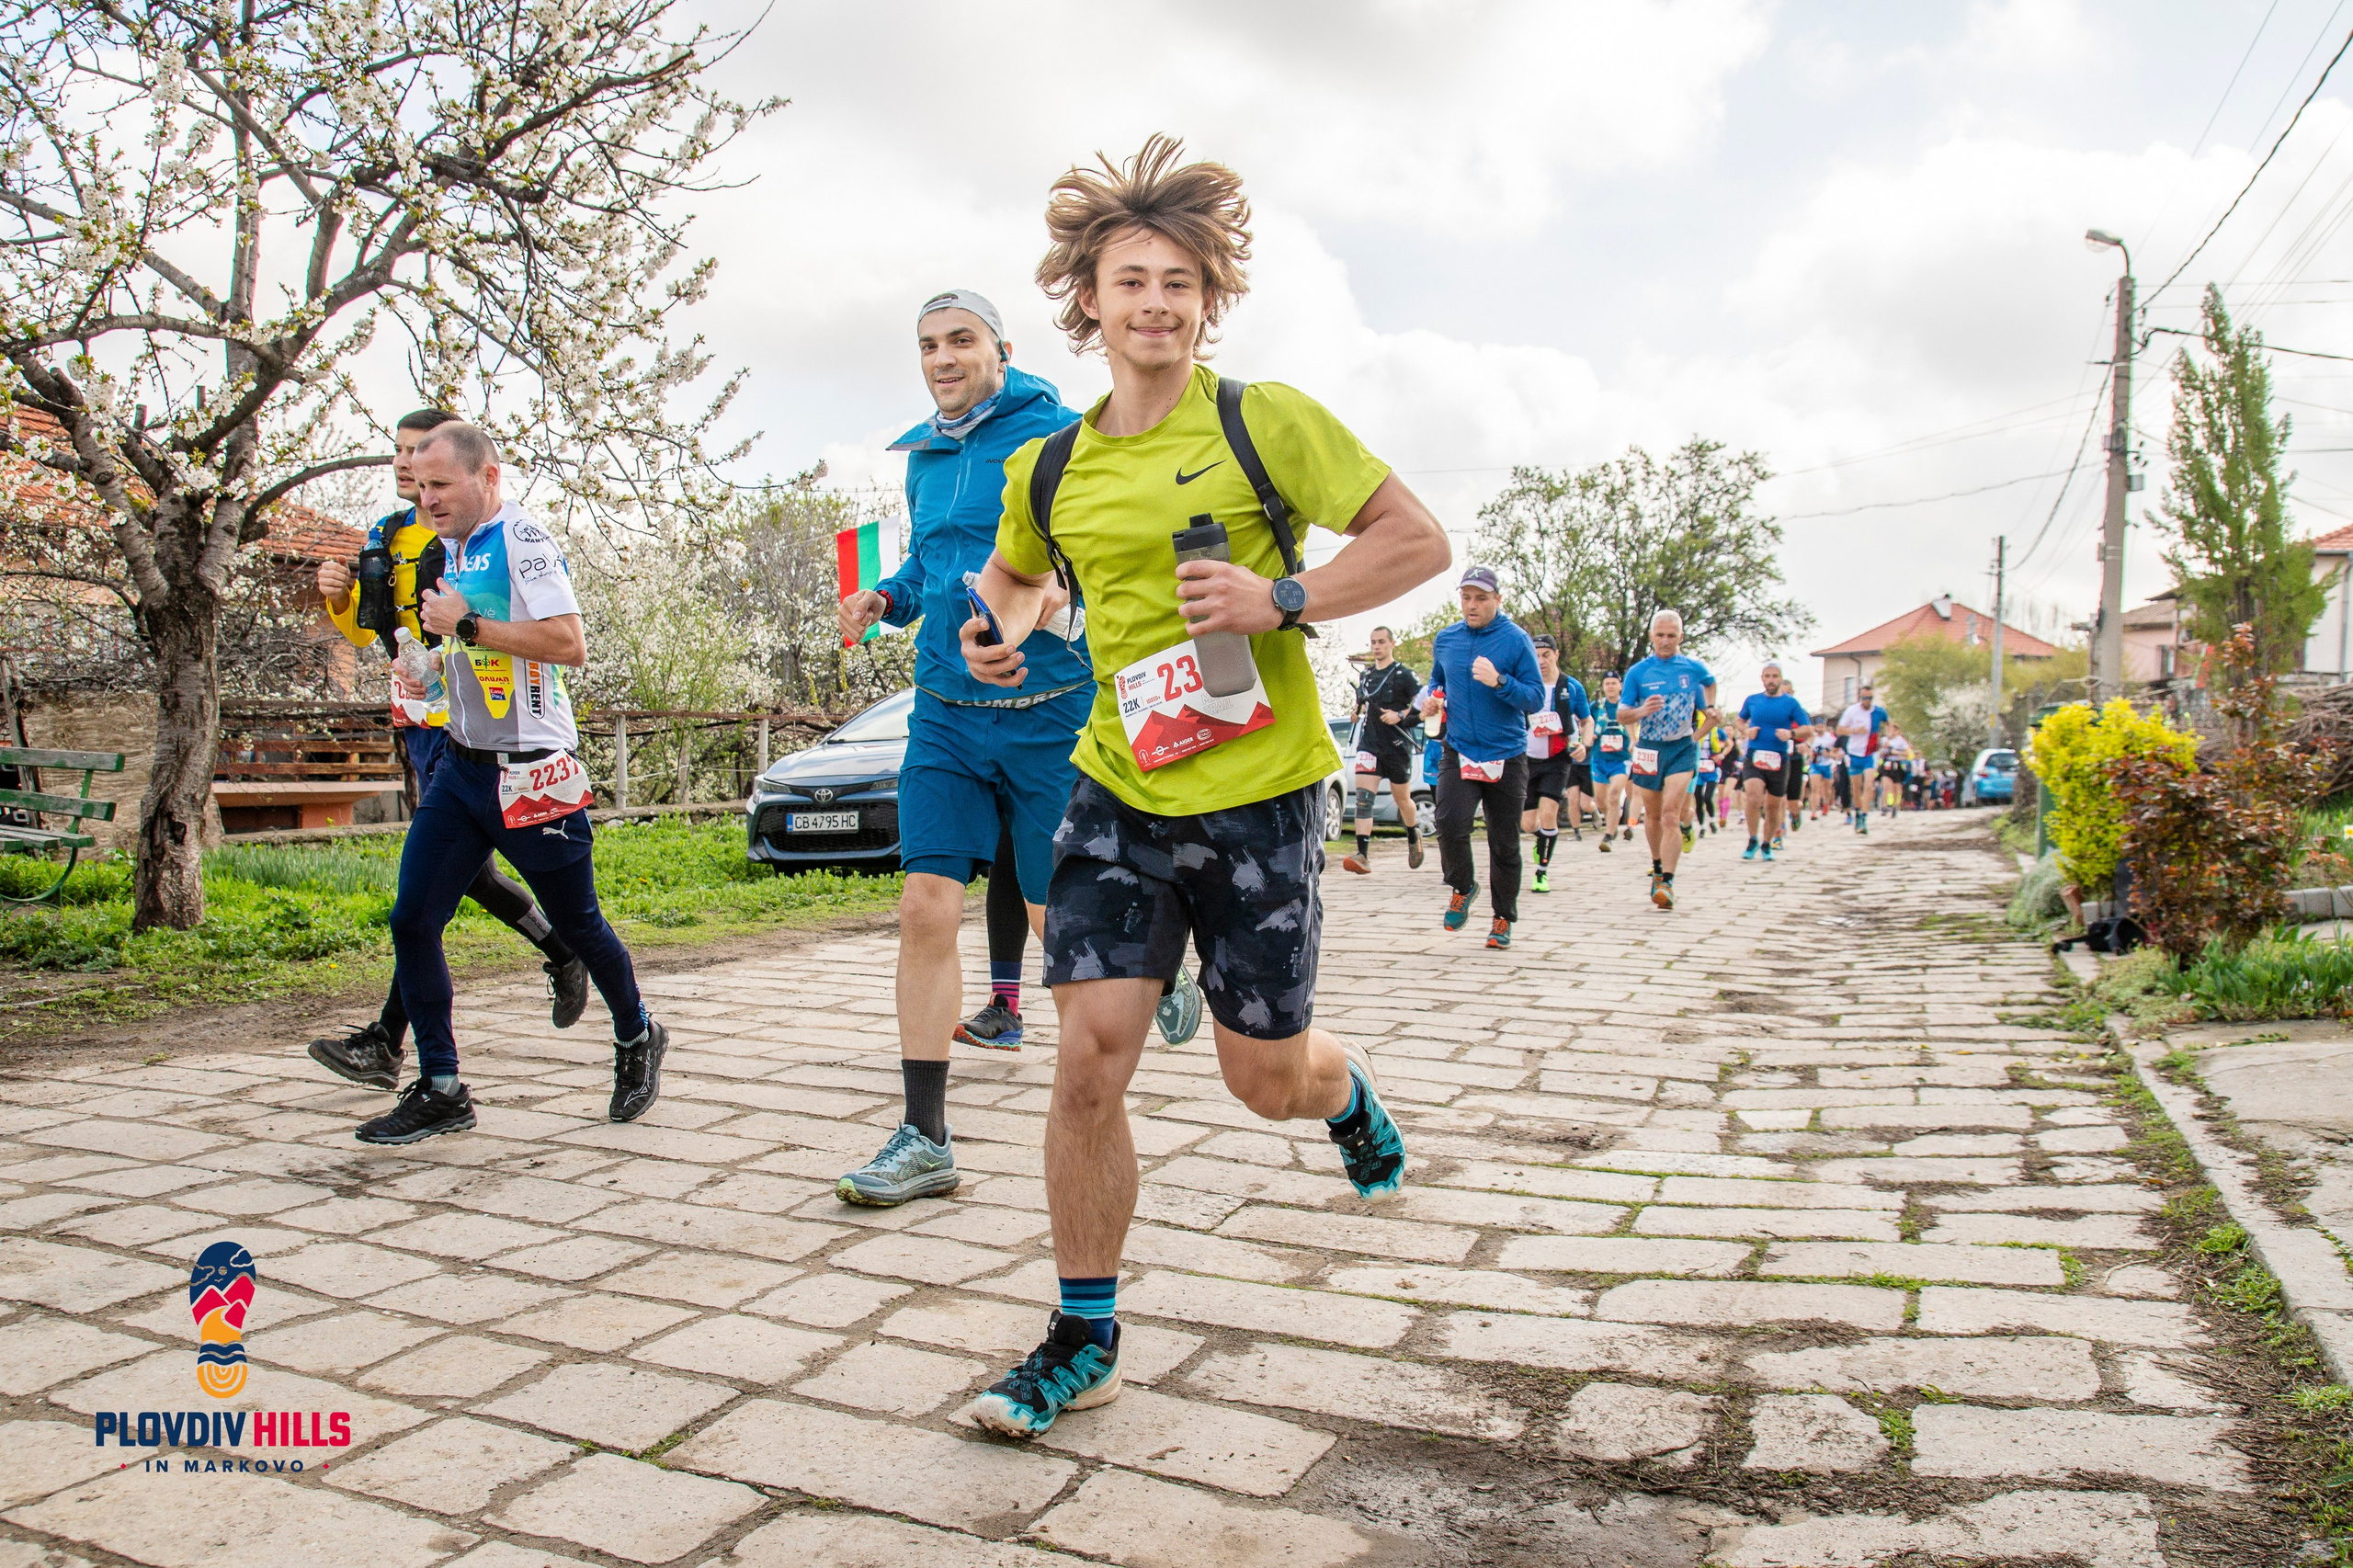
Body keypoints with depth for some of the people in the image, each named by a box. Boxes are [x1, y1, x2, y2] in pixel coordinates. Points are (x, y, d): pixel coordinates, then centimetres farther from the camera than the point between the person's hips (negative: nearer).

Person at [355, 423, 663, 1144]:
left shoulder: (523, 538, -13)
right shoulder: (457, 549, 14)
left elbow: (569, 644, -24)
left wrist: (466, 625, -20)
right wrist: (446, 657, 12)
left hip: (531, 772, -8)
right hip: (462, 762, 8)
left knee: (577, 923, 7)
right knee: (412, 920, -3)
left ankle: (637, 1040, 31)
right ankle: (440, 1090, 6)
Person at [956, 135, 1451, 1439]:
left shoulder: (1264, 421, -6)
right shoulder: (1048, 469, 7)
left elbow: (1418, 541, -5)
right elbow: (1015, 571, 27)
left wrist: (1282, 599, -19)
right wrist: (998, 629, 4)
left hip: (1258, 798, -3)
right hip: (1118, 792, 3)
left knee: (1264, 1080, 8)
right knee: (1088, 1061, -5)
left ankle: (1349, 1088, 48)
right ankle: (1084, 1340, 13)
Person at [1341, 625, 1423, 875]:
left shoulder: (1405, 675, -5)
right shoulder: (1364, 675, 12)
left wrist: (1400, 716, -18)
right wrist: (1359, 712, 8)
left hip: (1398, 746, -3)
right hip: (1369, 744, 3)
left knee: (1402, 799, 11)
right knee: (1362, 797, -13)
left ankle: (1414, 836, 42)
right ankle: (1362, 855, -20)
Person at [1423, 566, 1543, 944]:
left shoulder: (1516, 640, -6)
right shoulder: (1445, 639, 7)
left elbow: (1535, 698, -8)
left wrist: (1499, 682, -23)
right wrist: (1433, 697, 4)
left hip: (1507, 757, -2)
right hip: (1459, 752, 2)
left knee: (1505, 842, 6)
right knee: (1450, 823, -19)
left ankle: (1503, 918, 23)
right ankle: (1462, 888, 9)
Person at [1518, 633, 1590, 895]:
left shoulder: (1572, 687, -2)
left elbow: (1587, 720, 10)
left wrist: (1584, 744, -9)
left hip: (1558, 760, -2)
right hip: (1528, 760, 2)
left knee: (1547, 813, -19)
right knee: (1528, 824, 1)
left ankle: (1543, 872, -5)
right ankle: (1546, 837, 39)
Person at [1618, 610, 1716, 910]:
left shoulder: (1693, 667, 2)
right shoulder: (1638, 672, 0)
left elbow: (1710, 681, 26)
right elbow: (1621, 716, 0)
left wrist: (1709, 708, 13)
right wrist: (1641, 711, -19)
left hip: (1682, 749, -1)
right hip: (1649, 749, 1)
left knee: (1671, 814, -15)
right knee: (1652, 815, 12)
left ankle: (1667, 882, -19)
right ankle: (1657, 867, 35)